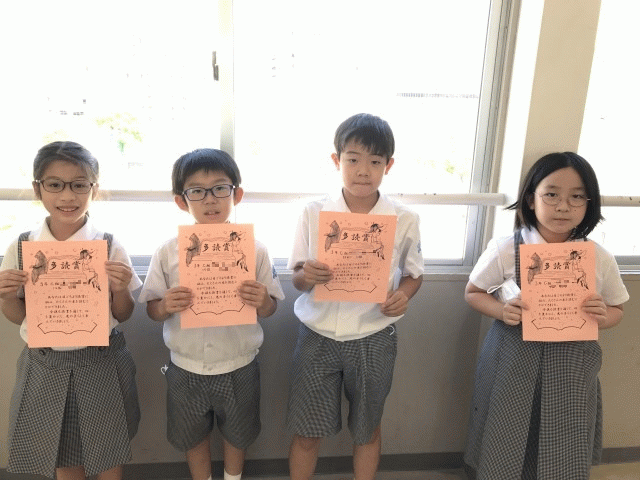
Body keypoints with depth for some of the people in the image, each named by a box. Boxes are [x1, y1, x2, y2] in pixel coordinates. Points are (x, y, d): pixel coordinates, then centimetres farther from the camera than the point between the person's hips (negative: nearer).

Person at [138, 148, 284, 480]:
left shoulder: (254, 249, -12)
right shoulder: (168, 252, -11)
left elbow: (270, 309, -4)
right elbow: (152, 310, -3)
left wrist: (262, 301, -27)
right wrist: (166, 306, -25)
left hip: (239, 367, 0)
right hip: (187, 368, 1)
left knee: (237, 433, 23)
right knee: (192, 435, 23)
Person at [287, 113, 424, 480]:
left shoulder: (405, 220, -7)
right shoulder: (314, 215, -7)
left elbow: (414, 274, 6)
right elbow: (297, 279, 0)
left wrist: (404, 294, -16)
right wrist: (307, 276, -23)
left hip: (373, 338, 1)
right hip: (319, 336, 0)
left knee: (367, 429, 19)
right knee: (308, 432, 12)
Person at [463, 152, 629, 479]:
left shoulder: (600, 259, -5)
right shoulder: (506, 249, -10)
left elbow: (617, 310, 9)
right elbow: (473, 293, 1)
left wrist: (602, 317, -14)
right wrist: (502, 311, -18)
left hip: (571, 368, 2)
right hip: (513, 362, -1)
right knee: (503, 452, 12)